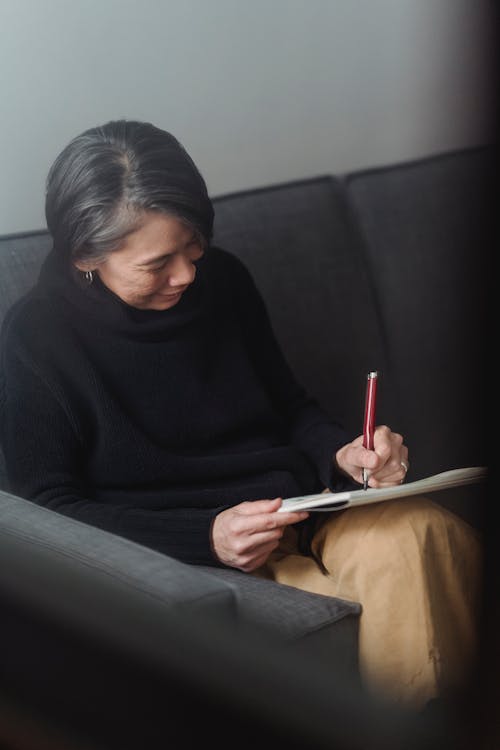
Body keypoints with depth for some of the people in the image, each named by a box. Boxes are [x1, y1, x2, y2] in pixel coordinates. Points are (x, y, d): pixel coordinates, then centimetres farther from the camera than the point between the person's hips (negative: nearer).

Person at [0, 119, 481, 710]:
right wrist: (205, 538, -20)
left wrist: (342, 453, -7)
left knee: (429, 534, -29)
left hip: (296, 503, 5)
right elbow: (48, 505, -9)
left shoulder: (221, 278, 5)